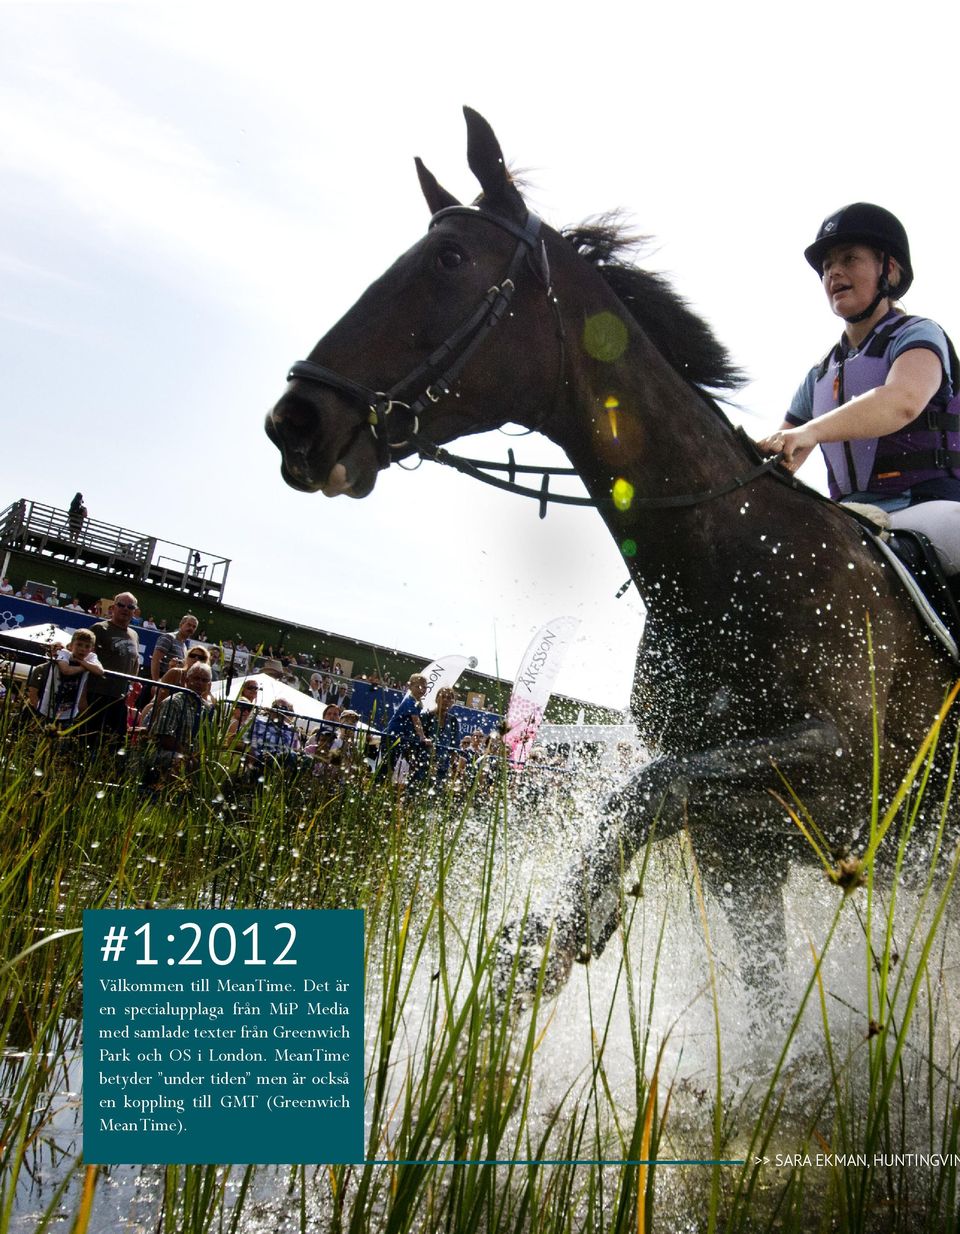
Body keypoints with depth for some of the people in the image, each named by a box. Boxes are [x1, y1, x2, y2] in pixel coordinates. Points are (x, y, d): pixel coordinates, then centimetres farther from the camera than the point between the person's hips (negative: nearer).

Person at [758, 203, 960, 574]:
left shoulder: (919, 335, 1)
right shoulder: (819, 375, 21)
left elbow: (903, 400, -23)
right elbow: (775, 455, 20)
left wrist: (811, 432, -39)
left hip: (928, 506, -5)